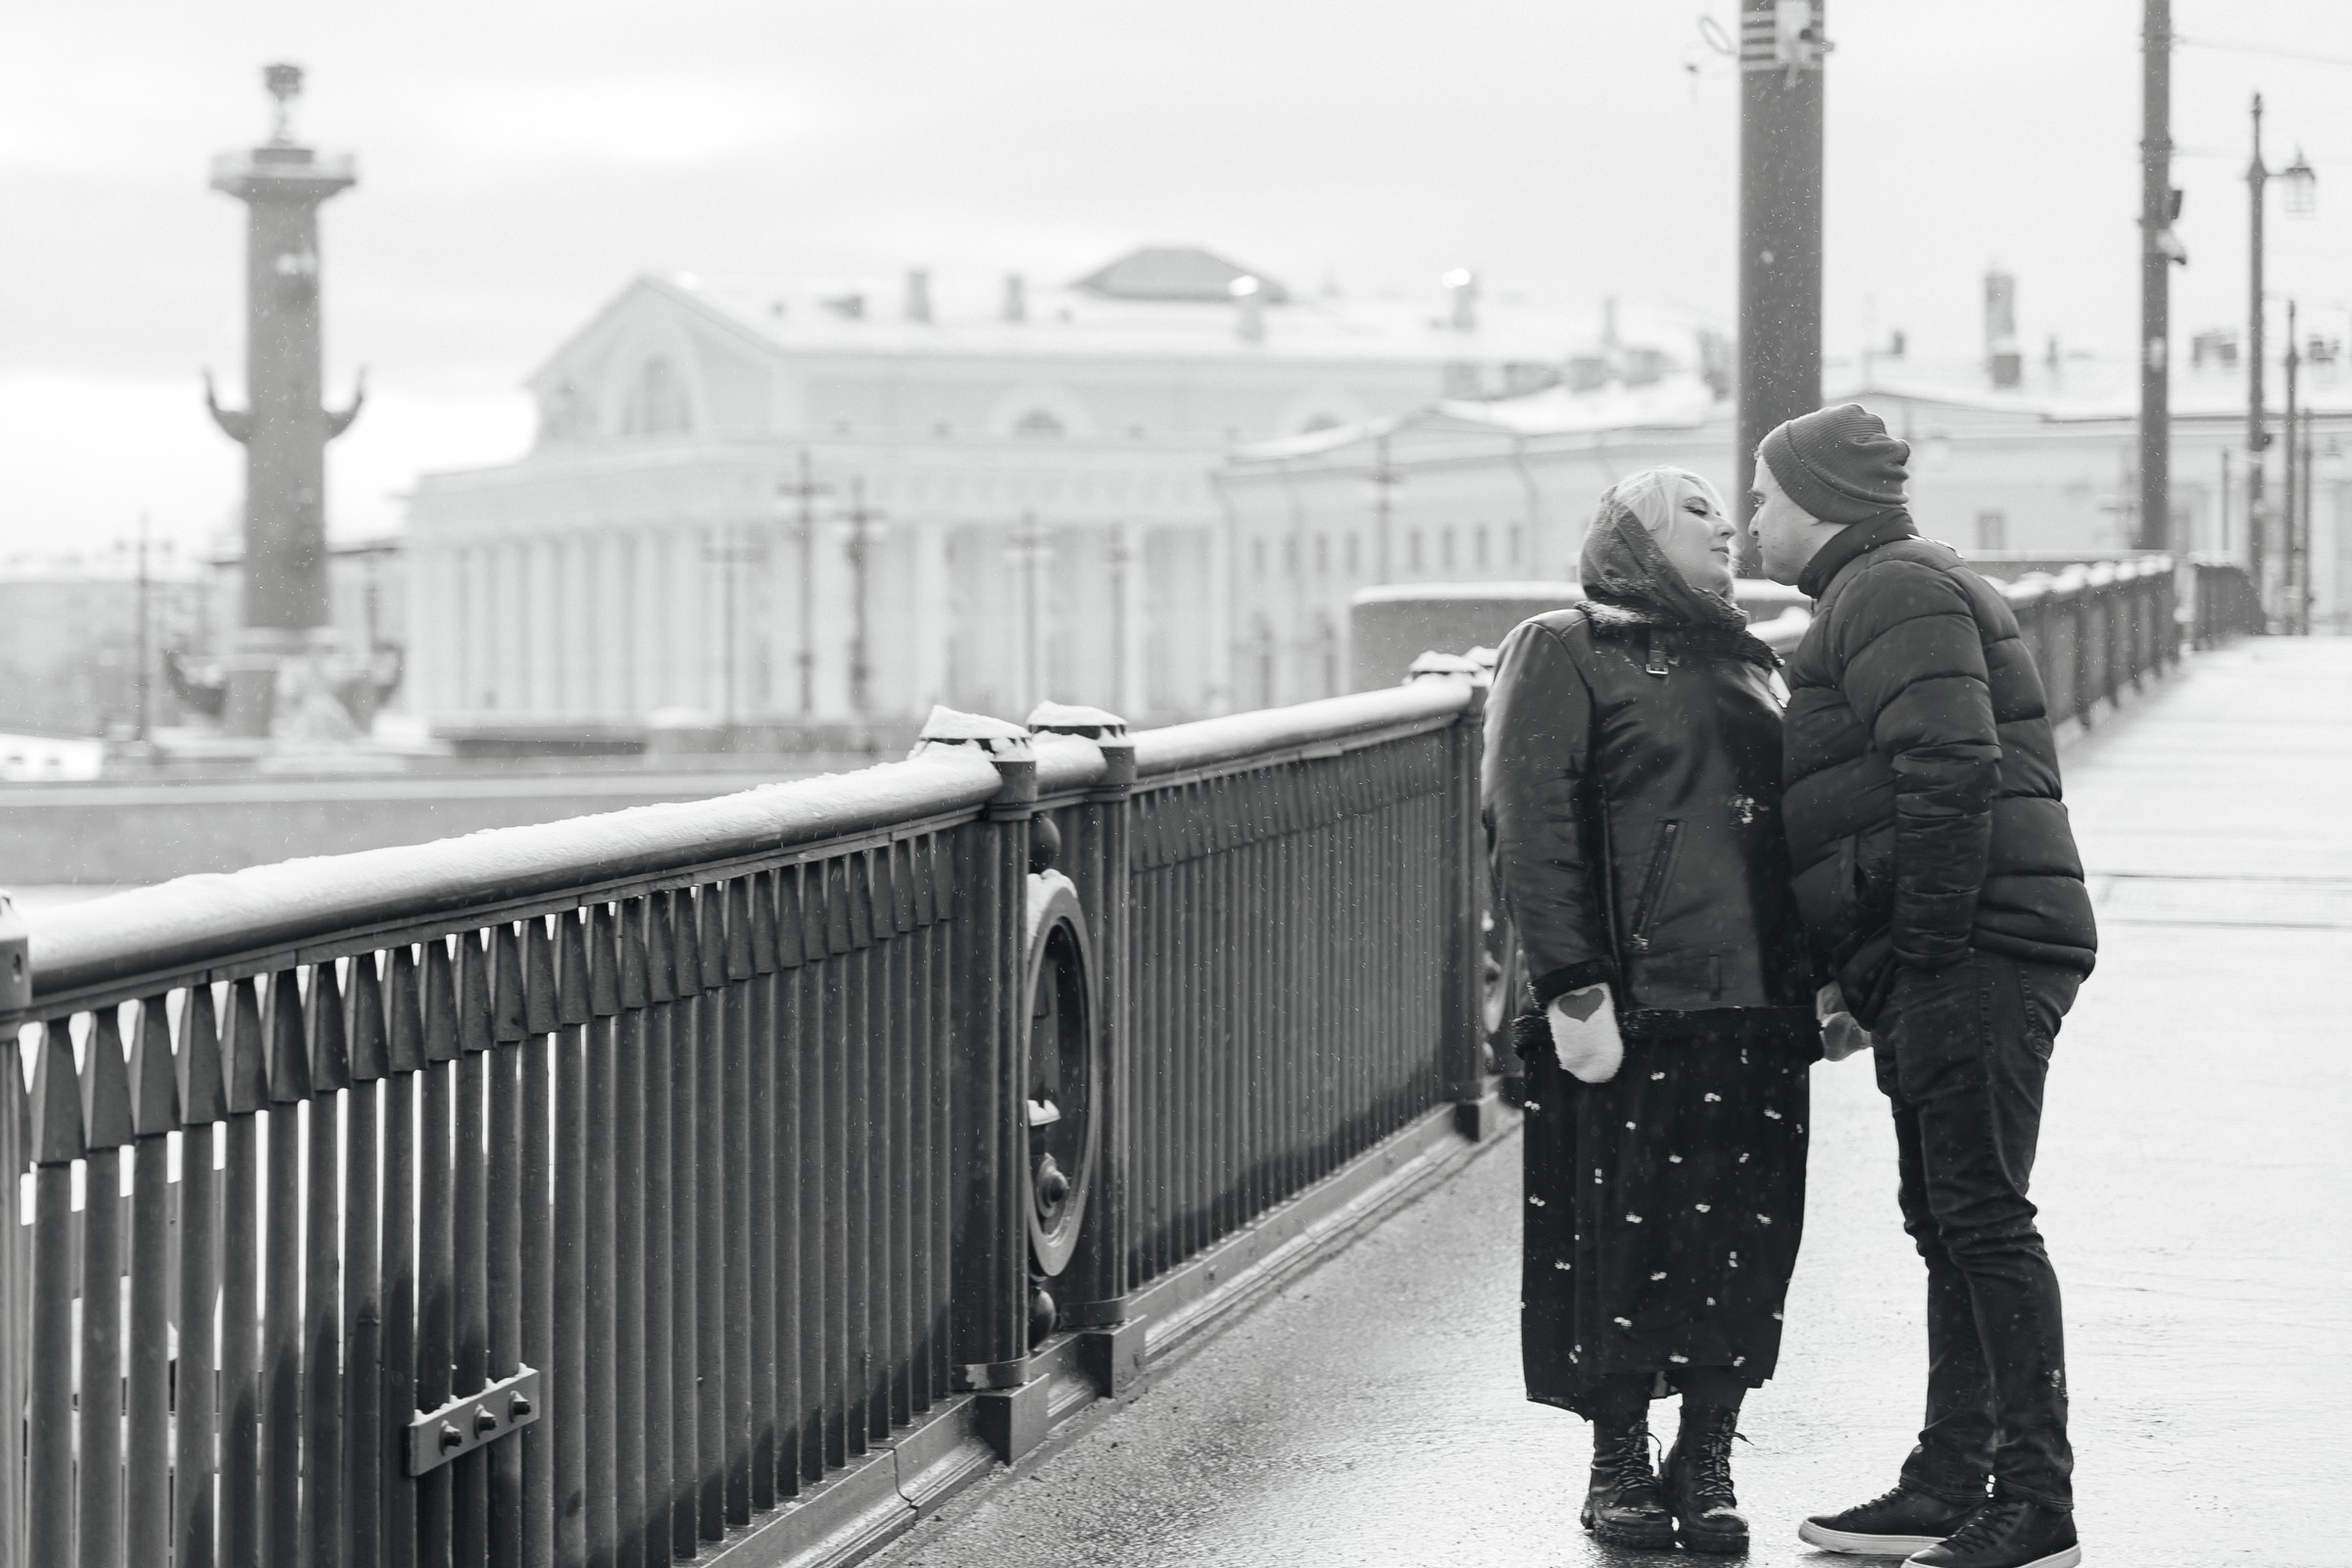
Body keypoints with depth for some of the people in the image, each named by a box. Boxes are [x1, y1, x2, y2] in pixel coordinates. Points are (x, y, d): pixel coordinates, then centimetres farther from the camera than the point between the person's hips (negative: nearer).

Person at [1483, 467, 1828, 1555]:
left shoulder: (1745, 667, 22)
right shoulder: (1566, 653, 1)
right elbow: (1535, 829, -8)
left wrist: (1821, 979, 16)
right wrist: (1571, 986, -17)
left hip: (1757, 1005, 6)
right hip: (1631, 1005, -6)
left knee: (1744, 1243, 4)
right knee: (1620, 1235, -2)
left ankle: (1706, 1463, 13)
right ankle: (1619, 1463, 9)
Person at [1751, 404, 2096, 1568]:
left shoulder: (1890, 594, -9)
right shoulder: (1887, 592, 25)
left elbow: (1951, 773, -22)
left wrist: (1929, 942, -21)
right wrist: (1865, 977, 21)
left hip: (1970, 949, -11)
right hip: (1946, 960, 11)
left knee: (1981, 1219, -11)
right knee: (1949, 1221, 13)